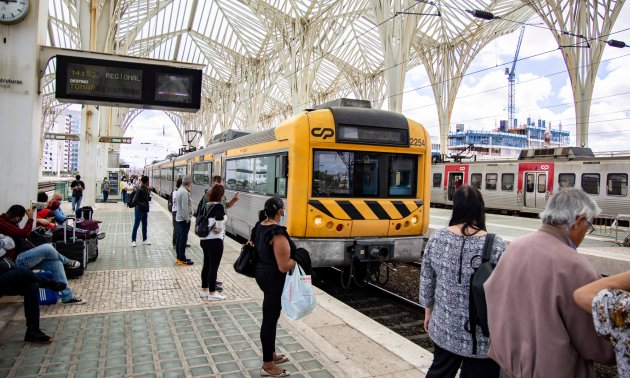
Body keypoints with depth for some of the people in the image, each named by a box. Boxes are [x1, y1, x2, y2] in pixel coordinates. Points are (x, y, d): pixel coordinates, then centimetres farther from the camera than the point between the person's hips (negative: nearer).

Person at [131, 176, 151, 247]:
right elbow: (135, 200, -22)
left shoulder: (146, 189, 5)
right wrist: (142, 205, -23)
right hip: (139, 210, -8)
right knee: (136, 225, 1)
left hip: (145, 210, 8)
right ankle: (133, 241, 10)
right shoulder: (140, 190, -19)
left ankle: (144, 240, 25)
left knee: (144, 225, 15)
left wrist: (149, 194, -2)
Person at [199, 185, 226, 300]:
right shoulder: (218, 206, -17)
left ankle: (204, 290, 28)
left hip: (205, 239, 8)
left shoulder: (206, 205, 7)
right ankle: (212, 293, 11)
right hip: (215, 241, -8)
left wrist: (208, 228, 8)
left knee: (206, 265, 18)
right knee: (213, 267, 2)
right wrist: (218, 229, -20)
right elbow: (219, 217, -36)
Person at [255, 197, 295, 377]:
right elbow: (284, 266, -26)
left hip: (262, 273, 10)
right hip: (273, 279, -10)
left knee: (270, 316, 22)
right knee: (270, 319, 3)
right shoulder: (278, 233, -26)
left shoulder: (260, 226, 2)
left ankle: (271, 354, 39)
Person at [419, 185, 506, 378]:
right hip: (481, 335, -3)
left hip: (444, 327, 4)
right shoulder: (495, 245, -18)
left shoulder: (437, 238, -8)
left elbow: (426, 281, 1)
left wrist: (428, 311, 16)